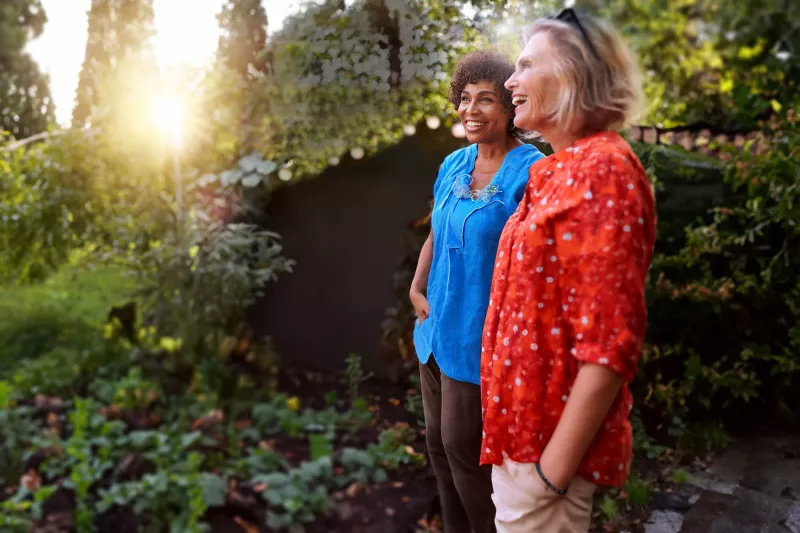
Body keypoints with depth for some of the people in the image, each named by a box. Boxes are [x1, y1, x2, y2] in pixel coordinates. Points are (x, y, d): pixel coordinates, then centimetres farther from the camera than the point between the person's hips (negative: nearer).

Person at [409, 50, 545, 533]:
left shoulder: (530, 172, -16)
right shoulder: (453, 165, 6)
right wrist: (417, 289, 4)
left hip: (480, 337, -7)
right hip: (437, 329, 7)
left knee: (462, 446, 5)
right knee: (439, 440, 19)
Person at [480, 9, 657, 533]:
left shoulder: (601, 168, -20)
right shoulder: (564, 168, 9)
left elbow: (608, 343, -24)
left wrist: (553, 468, -21)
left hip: (551, 436, -9)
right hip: (529, 422, 9)